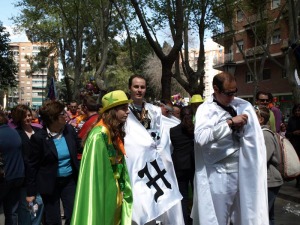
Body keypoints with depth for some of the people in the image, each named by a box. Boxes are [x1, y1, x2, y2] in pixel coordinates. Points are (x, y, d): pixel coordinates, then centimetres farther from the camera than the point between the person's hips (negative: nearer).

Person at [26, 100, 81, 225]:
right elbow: (32, 165, -9)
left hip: (70, 180, 3)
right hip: (50, 183, -3)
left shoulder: (69, 129, -5)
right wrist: (31, 192, -7)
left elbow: (80, 148, 11)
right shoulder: (38, 137, -15)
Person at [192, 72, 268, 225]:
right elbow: (200, 137, -22)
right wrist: (230, 122, -19)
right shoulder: (205, 109, -4)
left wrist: (241, 128, -11)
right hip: (219, 173, -2)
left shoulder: (243, 106, 3)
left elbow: (254, 138, 6)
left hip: (244, 171, 3)